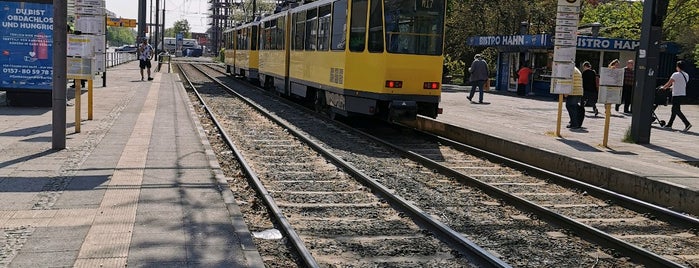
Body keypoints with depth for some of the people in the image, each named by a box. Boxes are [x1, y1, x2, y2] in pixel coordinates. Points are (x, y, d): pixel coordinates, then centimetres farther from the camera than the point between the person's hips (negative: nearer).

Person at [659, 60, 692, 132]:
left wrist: (663, 87, 11)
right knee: (674, 109, 16)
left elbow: (668, 84, -9)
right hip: (683, 94, 8)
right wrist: (668, 87, 26)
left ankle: (687, 124, -18)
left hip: (677, 95, -8)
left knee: (676, 110, -7)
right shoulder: (686, 75, 11)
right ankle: (669, 124, 22)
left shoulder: (676, 74, -14)